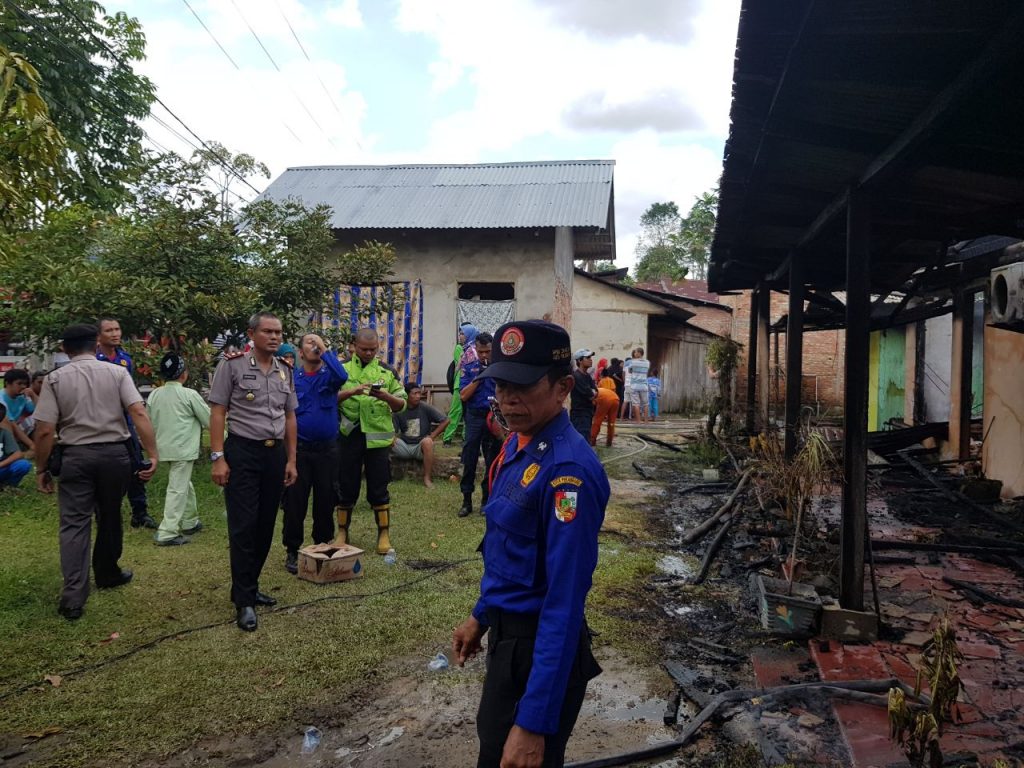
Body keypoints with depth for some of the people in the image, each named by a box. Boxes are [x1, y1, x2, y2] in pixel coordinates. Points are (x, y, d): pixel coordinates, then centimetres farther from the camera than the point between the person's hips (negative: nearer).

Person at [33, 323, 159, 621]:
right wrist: (152, 454, -12)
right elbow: (139, 413, -12)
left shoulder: (55, 379, -1)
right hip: (115, 453, 1)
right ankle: (107, 573, 34)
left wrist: (41, 468, 4)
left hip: (75, 456, -1)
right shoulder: (117, 372, 0)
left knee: (74, 524, 2)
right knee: (110, 517, 18)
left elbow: (45, 430, -6)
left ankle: (73, 596, -4)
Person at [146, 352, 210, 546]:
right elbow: (209, 420, -4)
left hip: (165, 448, 7)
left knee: (186, 485, 21)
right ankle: (167, 533, -6)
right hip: (183, 448, -7)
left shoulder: (154, 395, 4)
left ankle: (190, 522, 32)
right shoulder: (189, 394, -11)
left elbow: (151, 423, 11)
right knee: (177, 490, -4)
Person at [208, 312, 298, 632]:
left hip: (275, 454, 6)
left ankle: (249, 587, 25)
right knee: (243, 527, -4)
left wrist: (291, 460, 11)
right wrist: (218, 458, -12)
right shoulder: (232, 365, -5)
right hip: (242, 452, -5)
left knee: (265, 526, 10)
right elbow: (217, 413, -6)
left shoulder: (285, 371, 11)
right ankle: (244, 601, 3)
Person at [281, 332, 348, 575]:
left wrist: (325, 350, -16)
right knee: (295, 502, 4)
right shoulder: (291, 377, 1)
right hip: (299, 449, -1)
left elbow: (342, 376, -20)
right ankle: (292, 551, 17)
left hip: (327, 450, 1)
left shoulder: (329, 374, 1)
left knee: (326, 501, 9)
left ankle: (323, 546, 24)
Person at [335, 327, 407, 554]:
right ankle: (342, 532, 24)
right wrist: (352, 391, -21)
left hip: (378, 437, 0)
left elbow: (401, 405, 7)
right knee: (347, 486, 9)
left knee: (379, 488, 5)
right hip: (349, 436, 0)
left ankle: (384, 534, 16)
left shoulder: (387, 371, 8)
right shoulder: (342, 369, 6)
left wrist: (387, 397, -13)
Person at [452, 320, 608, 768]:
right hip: (507, 633, 9)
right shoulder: (517, 444, 0)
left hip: (541, 650, -9)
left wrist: (534, 722, -28)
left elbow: (566, 602, -29)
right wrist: (481, 616, 19)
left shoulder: (568, 469, -28)